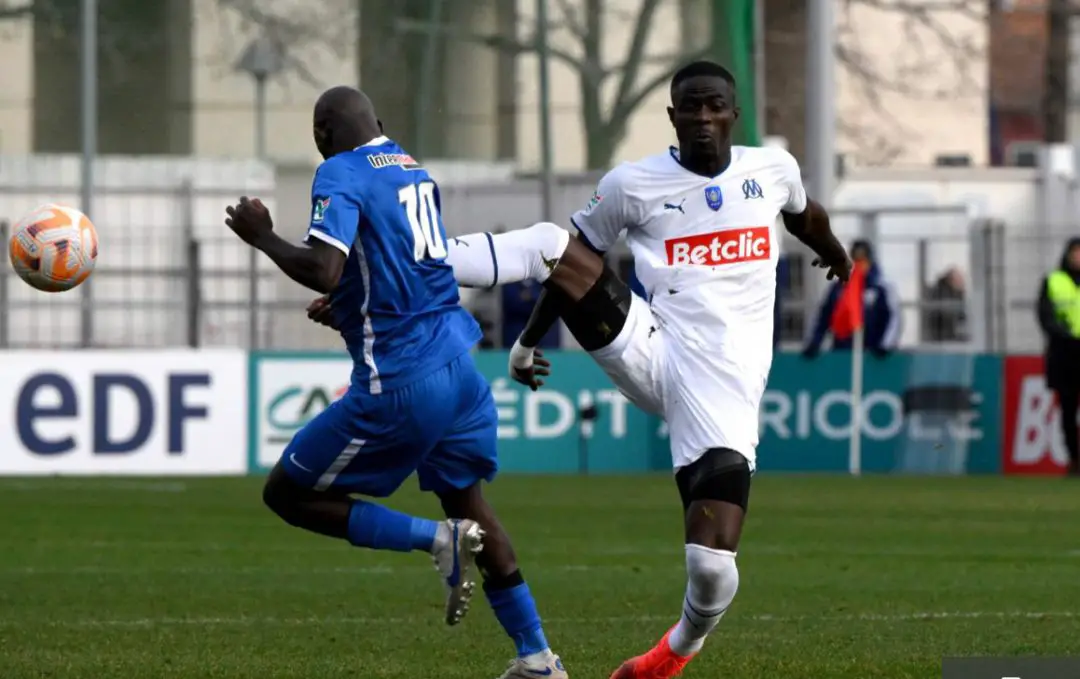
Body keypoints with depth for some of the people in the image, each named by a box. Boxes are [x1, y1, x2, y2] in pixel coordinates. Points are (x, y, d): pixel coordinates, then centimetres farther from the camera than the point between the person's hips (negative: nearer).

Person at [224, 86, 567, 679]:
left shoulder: (340, 175, -10)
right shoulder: (414, 171, 16)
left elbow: (324, 271, -23)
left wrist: (261, 236, -8)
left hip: (398, 382, -8)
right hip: (458, 364, 8)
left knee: (287, 494, 5)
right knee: (465, 497, 25)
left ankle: (438, 540, -7)